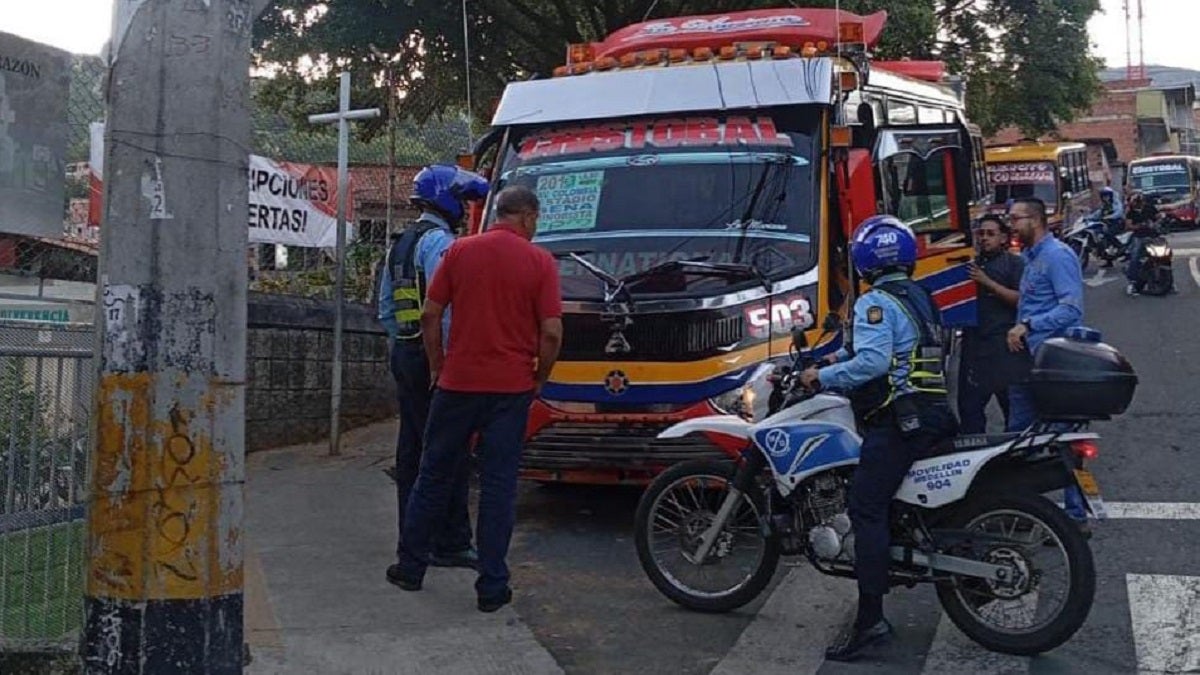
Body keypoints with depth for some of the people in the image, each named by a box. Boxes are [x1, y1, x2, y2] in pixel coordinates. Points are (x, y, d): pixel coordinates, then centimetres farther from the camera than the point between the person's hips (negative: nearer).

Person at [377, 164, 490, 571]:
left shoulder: (399, 247, 18)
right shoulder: (439, 241, -11)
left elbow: (385, 309, 21)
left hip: (405, 355, 9)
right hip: (434, 358, -9)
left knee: (411, 450, 11)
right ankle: (451, 544, -3)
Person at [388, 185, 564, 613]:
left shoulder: (461, 250, 1)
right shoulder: (540, 261, -4)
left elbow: (430, 315, 1)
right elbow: (551, 333, -8)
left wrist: (437, 366, 12)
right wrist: (539, 378, 6)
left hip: (459, 382, 2)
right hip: (512, 387, -1)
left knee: (436, 474, 14)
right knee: (499, 484, 4)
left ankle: (411, 567, 24)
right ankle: (492, 586, 7)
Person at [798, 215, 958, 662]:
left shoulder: (875, 302, -9)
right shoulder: (921, 297, 19)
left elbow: (872, 362, -22)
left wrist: (822, 377, -13)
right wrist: (839, 357, 24)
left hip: (897, 420, -10)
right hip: (934, 413, 10)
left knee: (867, 510, -11)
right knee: (877, 505, 22)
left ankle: (870, 618, -15)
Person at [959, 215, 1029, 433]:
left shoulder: (1014, 263, 0)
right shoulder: (972, 265, 19)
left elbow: (1021, 299, -12)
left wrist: (987, 282, -16)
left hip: (1006, 345, -6)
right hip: (974, 341, 6)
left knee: (1012, 401, -1)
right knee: (969, 403, 4)